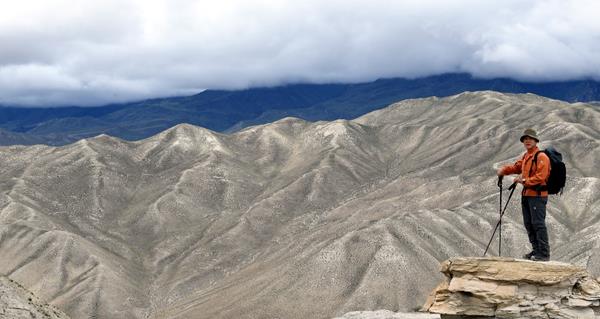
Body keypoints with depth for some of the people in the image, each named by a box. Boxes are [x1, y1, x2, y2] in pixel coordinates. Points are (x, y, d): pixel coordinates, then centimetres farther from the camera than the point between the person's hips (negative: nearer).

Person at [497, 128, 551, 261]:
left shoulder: (541, 156, -12)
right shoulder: (525, 156, 17)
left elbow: (540, 177, -19)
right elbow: (516, 167, 22)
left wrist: (525, 180, -22)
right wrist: (504, 170, 5)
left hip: (537, 195, -10)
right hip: (526, 194, 10)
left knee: (538, 224, -11)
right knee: (528, 224, 14)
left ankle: (544, 254, -8)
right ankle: (536, 250, 23)